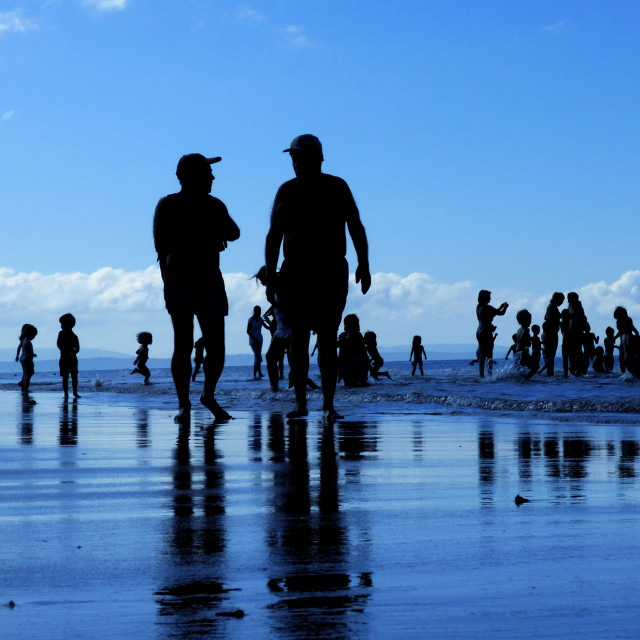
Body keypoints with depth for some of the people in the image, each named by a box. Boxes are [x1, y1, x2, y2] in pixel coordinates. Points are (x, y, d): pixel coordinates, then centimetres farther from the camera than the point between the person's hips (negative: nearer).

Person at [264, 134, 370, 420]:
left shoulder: (337, 188, 4)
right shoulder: (286, 191, 6)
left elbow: (356, 228, 6)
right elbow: (273, 236, 7)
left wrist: (363, 265, -4)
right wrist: (271, 276, 0)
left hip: (332, 274, -1)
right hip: (295, 273, 1)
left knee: (328, 338, -5)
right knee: (298, 338, -1)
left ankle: (328, 404, -4)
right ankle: (300, 403, 5)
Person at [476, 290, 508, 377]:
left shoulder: (478, 307, 11)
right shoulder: (487, 307, -14)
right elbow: (501, 313, -11)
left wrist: (500, 307, 25)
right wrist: (505, 307, 9)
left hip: (479, 332, 8)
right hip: (486, 332, -8)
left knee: (482, 355, 10)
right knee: (489, 354, -6)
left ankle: (481, 375, 9)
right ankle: (490, 374, -13)